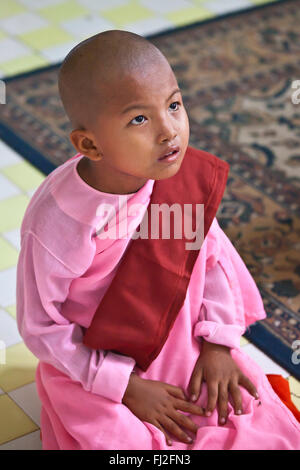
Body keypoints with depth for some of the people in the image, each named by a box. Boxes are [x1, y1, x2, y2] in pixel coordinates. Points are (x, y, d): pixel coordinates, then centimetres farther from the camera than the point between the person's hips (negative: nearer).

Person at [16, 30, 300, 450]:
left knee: (265, 428, -1)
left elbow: (211, 251, 0)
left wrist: (218, 344, -4)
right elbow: (39, 327, -17)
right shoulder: (54, 224, -30)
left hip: (184, 346, 4)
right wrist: (127, 387, -16)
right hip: (93, 369, -4)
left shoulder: (178, 172, -17)